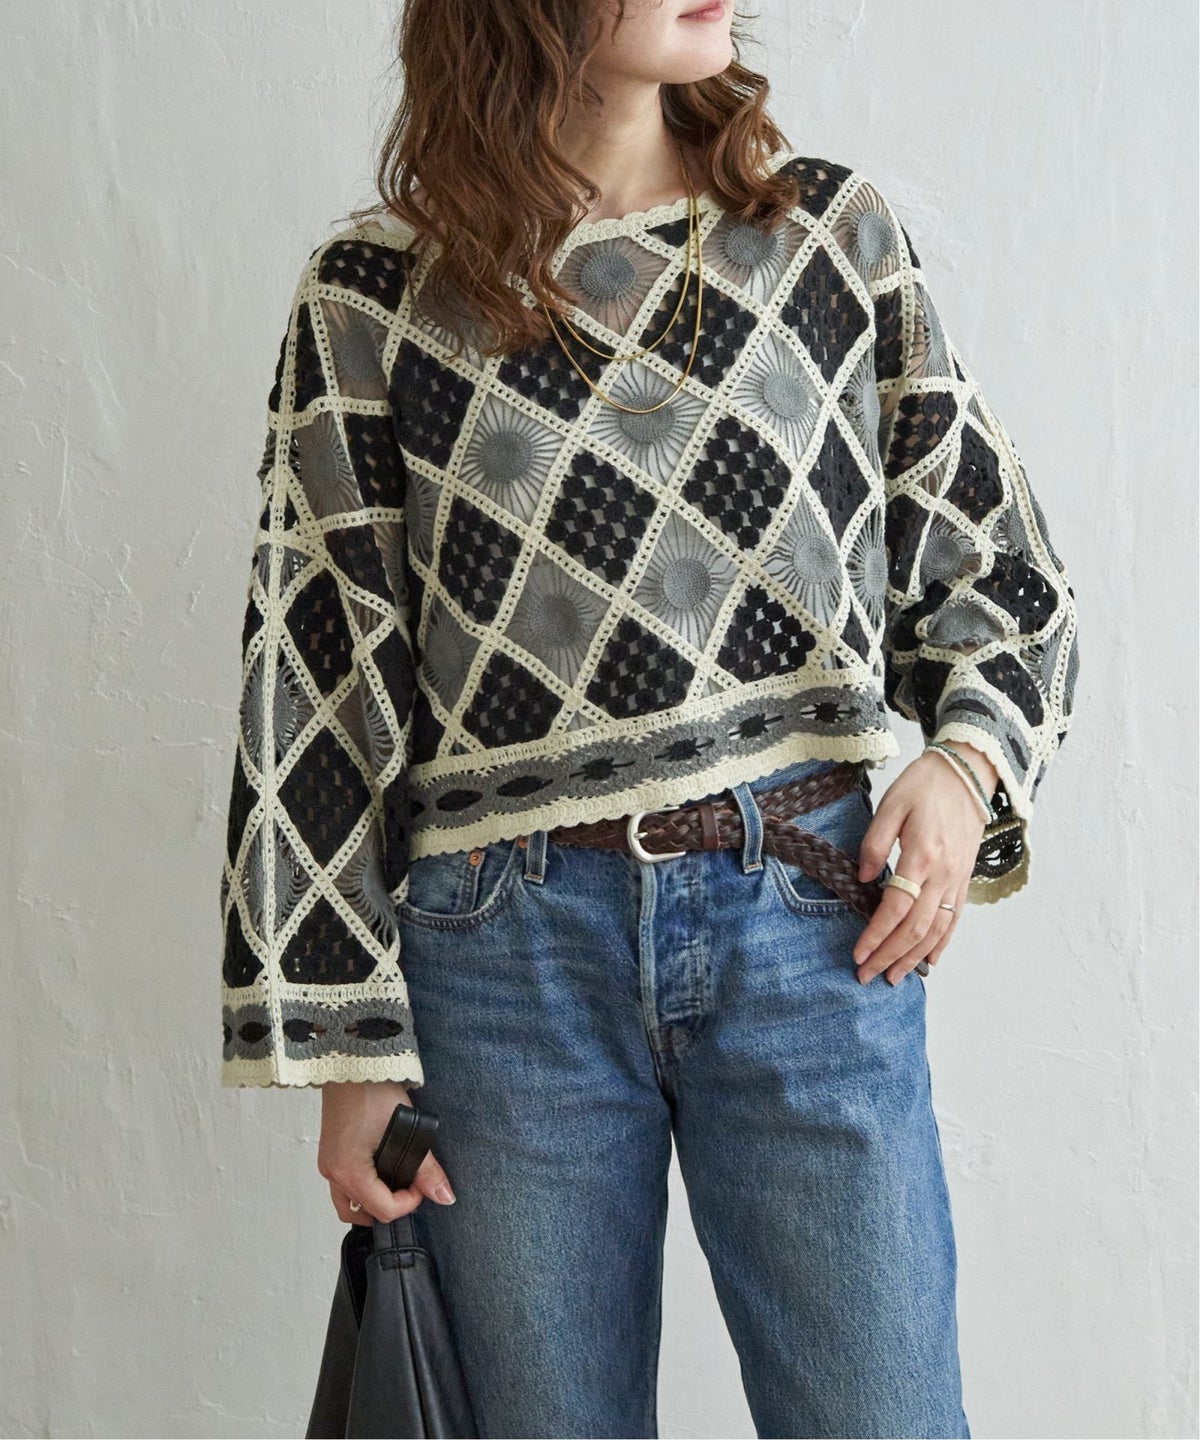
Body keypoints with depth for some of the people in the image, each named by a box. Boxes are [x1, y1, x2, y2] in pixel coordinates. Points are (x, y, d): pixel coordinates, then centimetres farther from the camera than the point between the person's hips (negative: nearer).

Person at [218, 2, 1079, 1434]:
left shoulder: (837, 231, 7)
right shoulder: (376, 292, 2)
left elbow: (993, 562, 14)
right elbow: (315, 671, 2)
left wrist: (967, 756, -7)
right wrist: (348, 1043, 0)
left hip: (812, 924, 1)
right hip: (508, 944, 0)